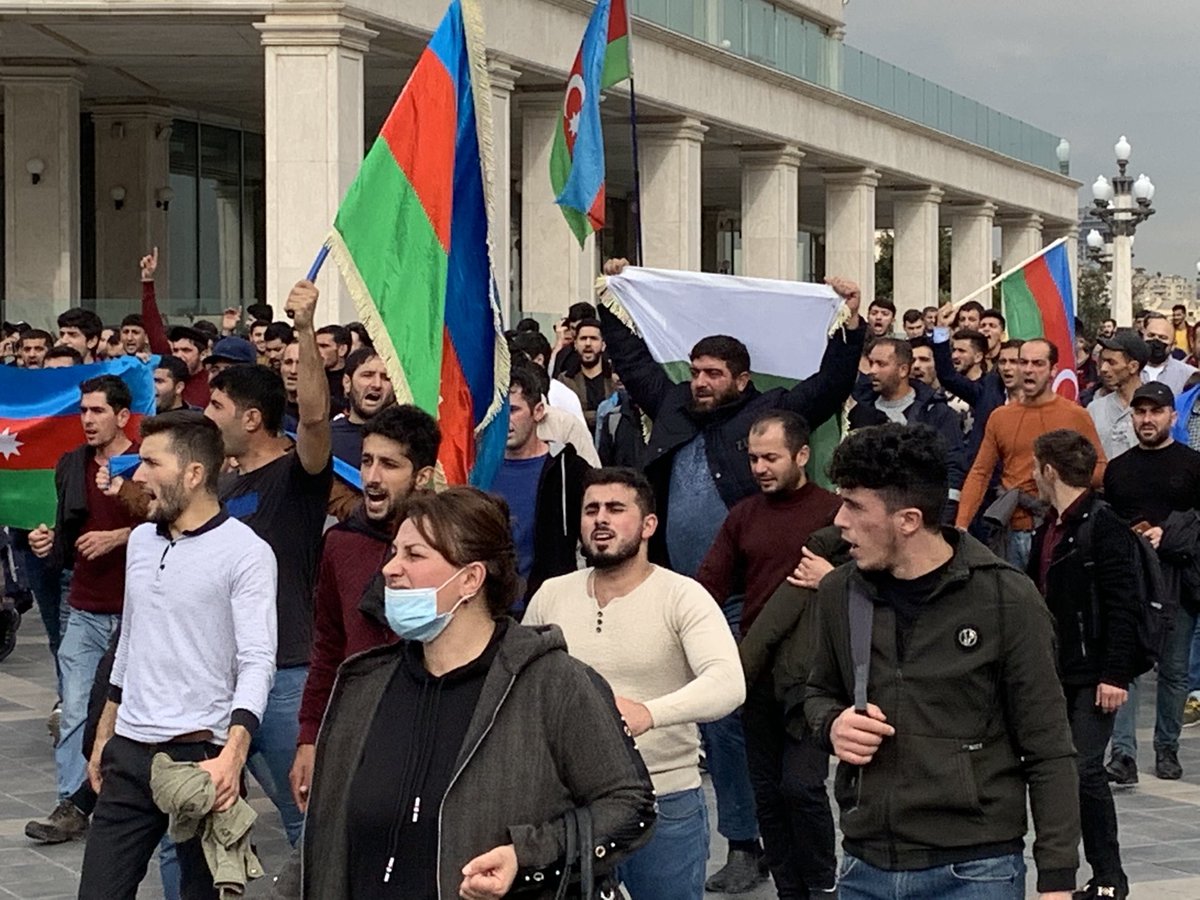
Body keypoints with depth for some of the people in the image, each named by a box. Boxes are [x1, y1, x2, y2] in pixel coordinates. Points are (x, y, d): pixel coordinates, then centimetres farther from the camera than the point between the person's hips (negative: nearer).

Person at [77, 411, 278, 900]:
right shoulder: (141, 540, 12)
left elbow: (257, 662, -16)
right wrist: (103, 737, 21)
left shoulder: (245, 552, -10)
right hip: (129, 752, 6)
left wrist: (232, 757, -29)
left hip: (200, 753, -6)